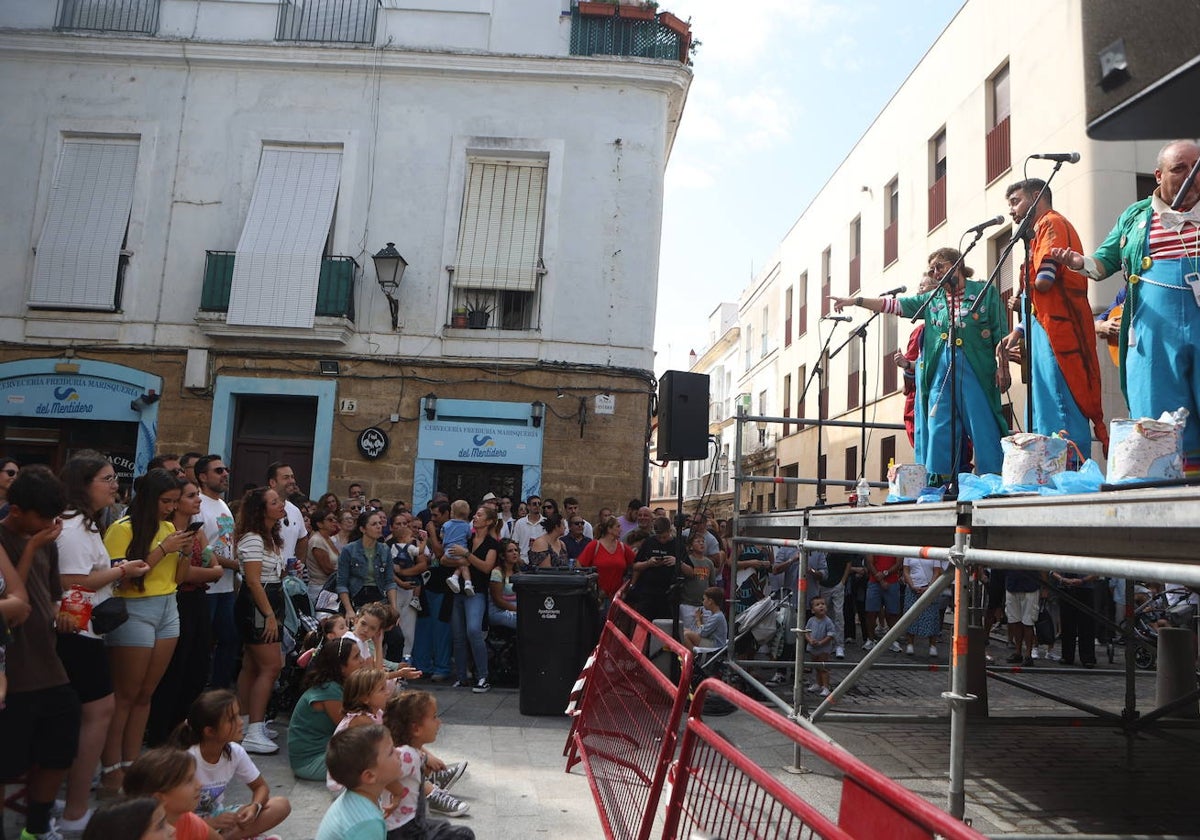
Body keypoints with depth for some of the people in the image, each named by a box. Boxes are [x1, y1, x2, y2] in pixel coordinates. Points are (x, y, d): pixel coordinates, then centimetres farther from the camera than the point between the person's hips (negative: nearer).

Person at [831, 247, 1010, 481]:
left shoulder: (986, 292, 7)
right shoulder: (932, 299, 17)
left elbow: (1000, 334, 2)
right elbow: (895, 305, 12)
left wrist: (1002, 367, -6)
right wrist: (854, 301, 4)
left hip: (976, 369, -4)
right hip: (939, 370, 4)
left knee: (983, 428, -5)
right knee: (939, 431, 0)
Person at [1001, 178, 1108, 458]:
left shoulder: (1052, 223, -3)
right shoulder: (1040, 231, 26)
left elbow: (1043, 281, -16)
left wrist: (1025, 288, 4)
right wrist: (1020, 330, 18)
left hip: (1056, 329, -10)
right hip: (1044, 330, 10)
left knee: (1061, 414, -13)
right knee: (1043, 413, 8)